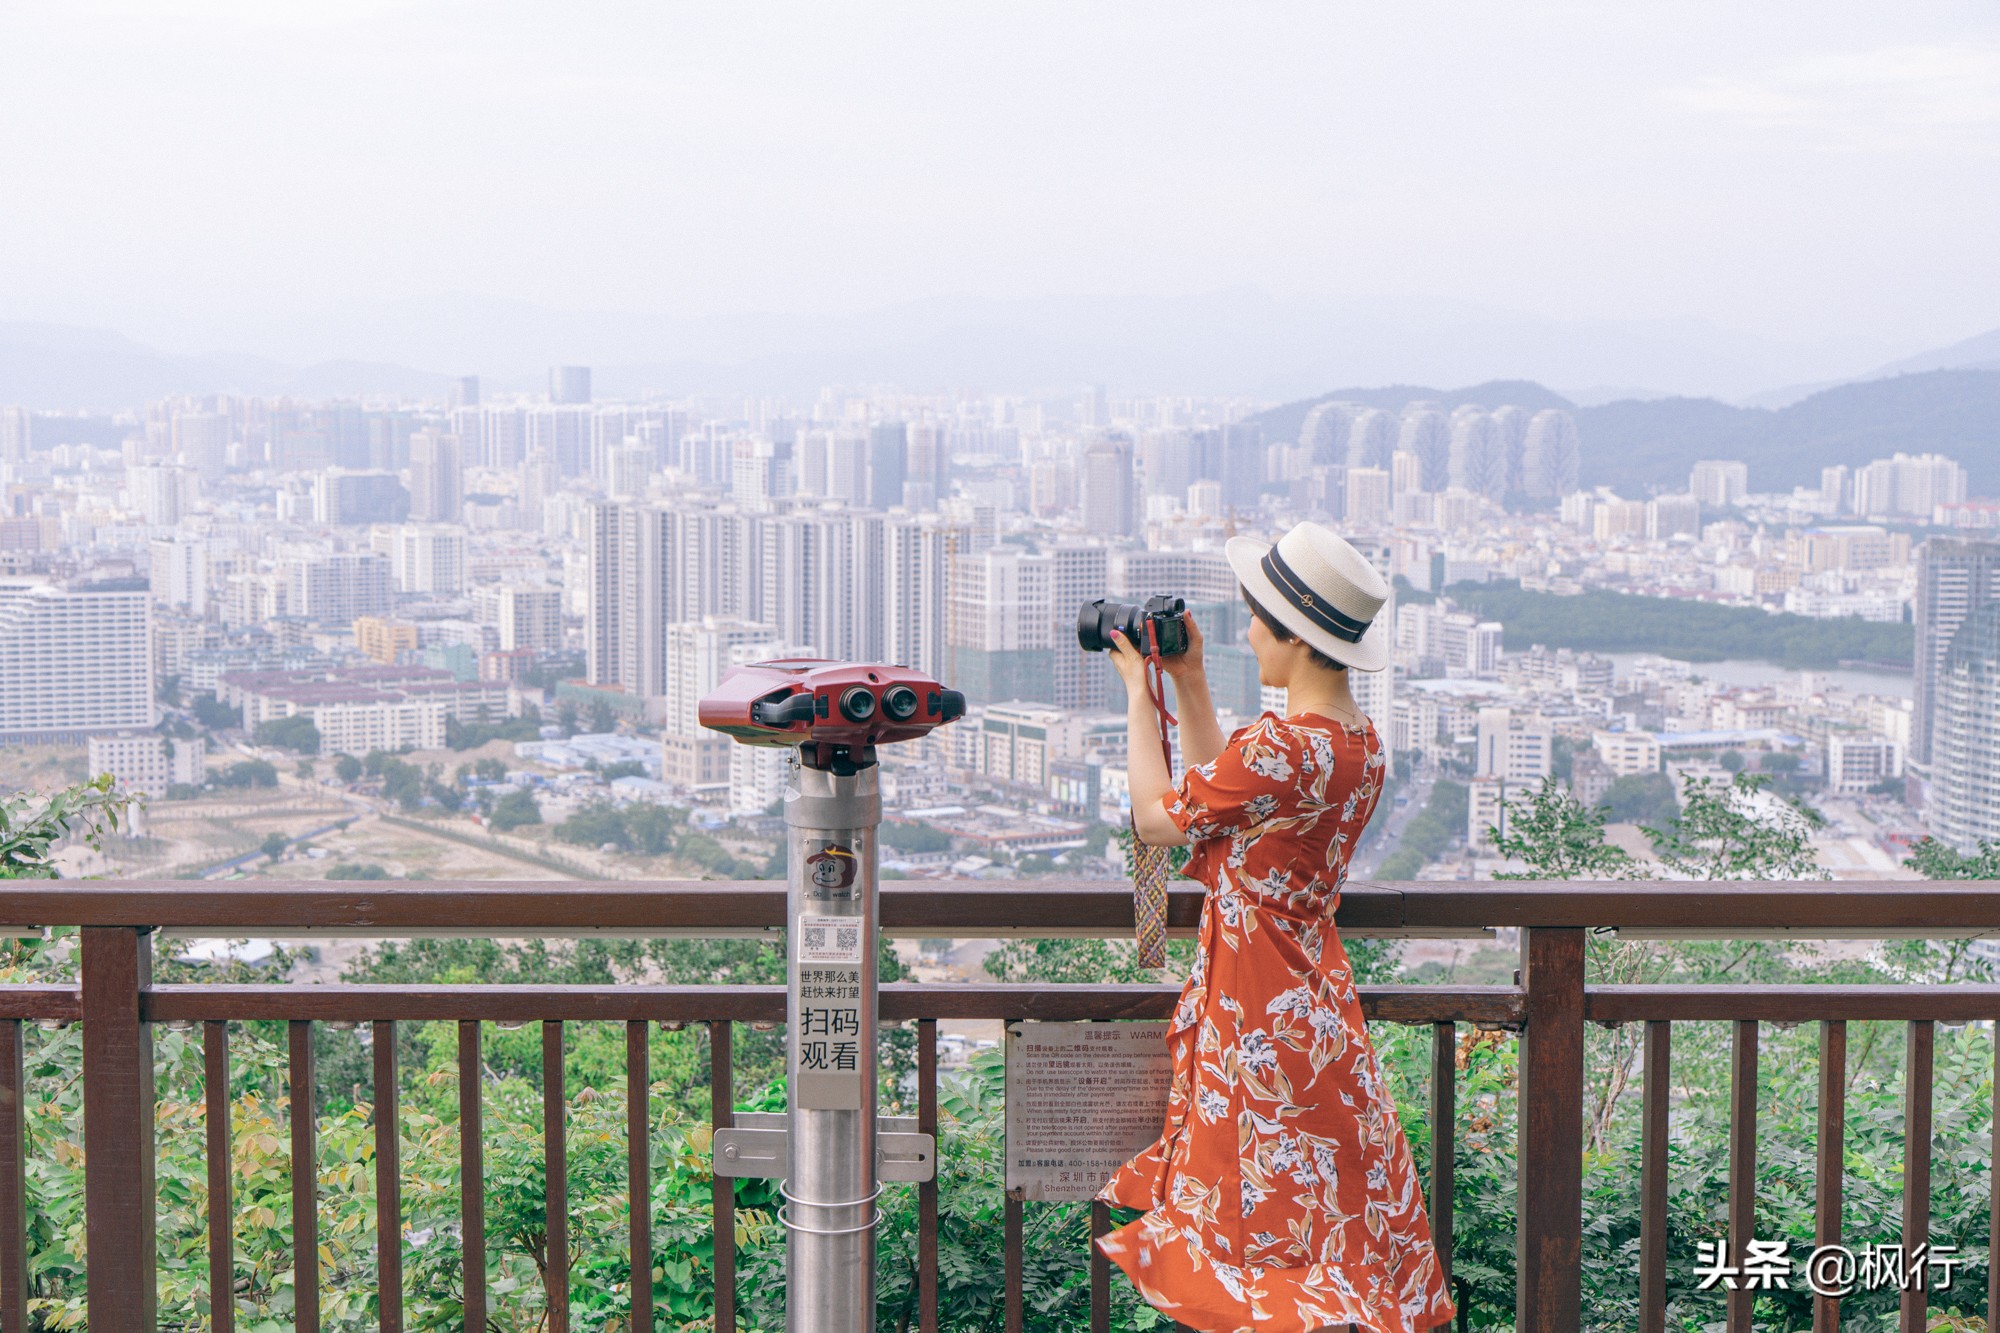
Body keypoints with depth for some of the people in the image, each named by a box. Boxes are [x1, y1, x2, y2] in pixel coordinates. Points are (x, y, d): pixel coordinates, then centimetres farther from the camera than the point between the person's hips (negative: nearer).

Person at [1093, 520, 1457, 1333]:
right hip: (1311, 984, 9)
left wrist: (1140, 693, -3)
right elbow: (1225, 799, 13)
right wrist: (1188, 684, 12)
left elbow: (1156, 820, -13)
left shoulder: (1282, 747, -26)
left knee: (1270, 1226, 3)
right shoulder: (1359, 740, 3)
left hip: (1258, 1013, -9)